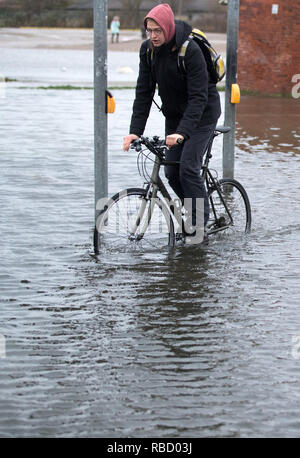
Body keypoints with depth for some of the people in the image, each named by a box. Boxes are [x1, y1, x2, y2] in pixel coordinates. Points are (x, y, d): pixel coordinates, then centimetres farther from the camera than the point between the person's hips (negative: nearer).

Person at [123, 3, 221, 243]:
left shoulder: (190, 50, -28)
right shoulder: (148, 50, -9)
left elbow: (198, 97, -29)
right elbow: (144, 91, -7)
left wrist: (182, 132, -40)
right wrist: (135, 130, -16)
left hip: (201, 114, -6)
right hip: (174, 115, 6)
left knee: (188, 167, -16)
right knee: (171, 172, 1)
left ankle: (199, 221, -3)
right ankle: (194, 212, 21)